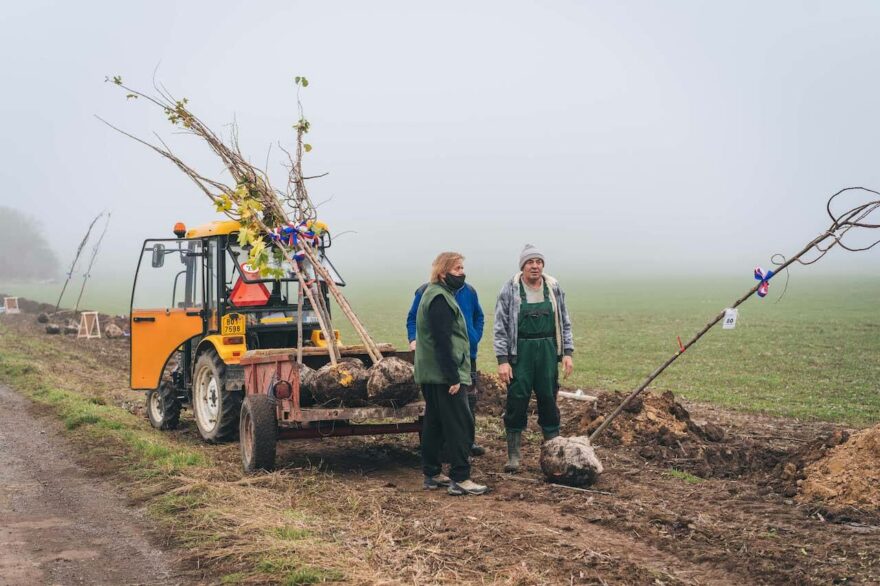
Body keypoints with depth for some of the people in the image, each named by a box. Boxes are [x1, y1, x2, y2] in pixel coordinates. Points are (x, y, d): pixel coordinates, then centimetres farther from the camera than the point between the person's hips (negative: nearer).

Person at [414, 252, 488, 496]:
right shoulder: (440, 298, -15)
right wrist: (453, 378, -23)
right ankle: (460, 479, -7)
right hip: (444, 374, -11)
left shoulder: (433, 295, 17)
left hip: (430, 375, 11)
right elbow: (443, 341, -21)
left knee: (434, 423, 13)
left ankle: (432, 474, 19)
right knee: (460, 424, -8)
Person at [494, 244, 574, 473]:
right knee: (517, 401, -1)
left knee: (549, 400, 6)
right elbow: (501, 327, -3)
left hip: (548, 351, 3)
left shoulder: (554, 288, 7)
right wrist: (502, 360, -9)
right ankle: (513, 456, 8)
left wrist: (567, 353, 4)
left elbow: (564, 323, 12)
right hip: (520, 352, -3)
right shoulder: (510, 290, -3)